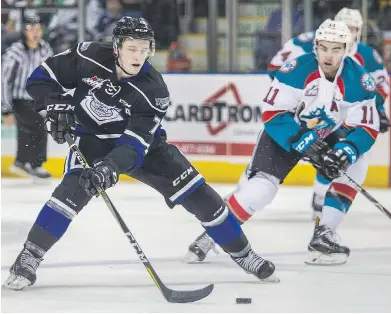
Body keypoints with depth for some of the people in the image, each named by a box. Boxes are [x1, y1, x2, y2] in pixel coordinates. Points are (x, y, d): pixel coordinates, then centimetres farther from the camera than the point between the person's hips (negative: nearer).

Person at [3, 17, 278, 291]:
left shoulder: (153, 91, -24)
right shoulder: (90, 57, -22)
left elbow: (135, 143, -31)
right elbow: (42, 77, -9)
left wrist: (110, 168, -48)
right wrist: (57, 105, -26)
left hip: (141, 143, 1)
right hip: (93, 140, -1)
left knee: (197, 193, -6)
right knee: (73, 190, -30)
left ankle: (242, 253, 12)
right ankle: (28, 260, -22)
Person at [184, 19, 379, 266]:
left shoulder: (360, 81, -19)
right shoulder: (296, 70, -26)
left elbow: (366, 128, -16)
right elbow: (273, 114, -25)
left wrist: (345, 152, -35)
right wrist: (304, 142, -34)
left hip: (329, 136, 4)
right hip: (285, 133, -4)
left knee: (353, 166, -18)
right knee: (260, 187, -19)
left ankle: (323, 235, -10)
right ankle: (212, 234, -3)